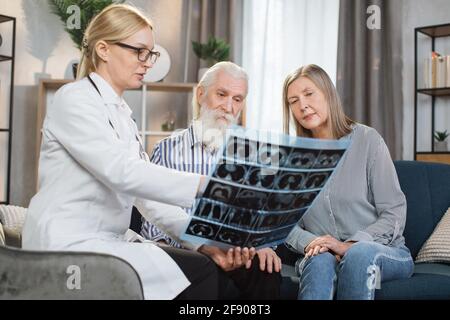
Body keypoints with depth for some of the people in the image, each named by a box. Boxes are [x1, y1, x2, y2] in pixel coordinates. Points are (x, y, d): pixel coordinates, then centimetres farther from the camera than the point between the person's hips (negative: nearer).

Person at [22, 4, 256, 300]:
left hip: (109, 241, 8)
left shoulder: (121, 113, 17)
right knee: (202, 273, -19)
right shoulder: (75, 100, -9)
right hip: (71, 245, -8)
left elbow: (146, 191, 8)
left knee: (210, 264, -8)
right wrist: (207, 185, -30)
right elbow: (122, 173, -24)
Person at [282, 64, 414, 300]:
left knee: (359, 253, -36)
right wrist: (309, 242, -19)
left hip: (387, 253, -1)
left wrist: (350, 245, -19)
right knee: (320, 261, -34)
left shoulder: (366, 139, -1)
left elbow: (394, 214, -4)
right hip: (320, 254, 1)